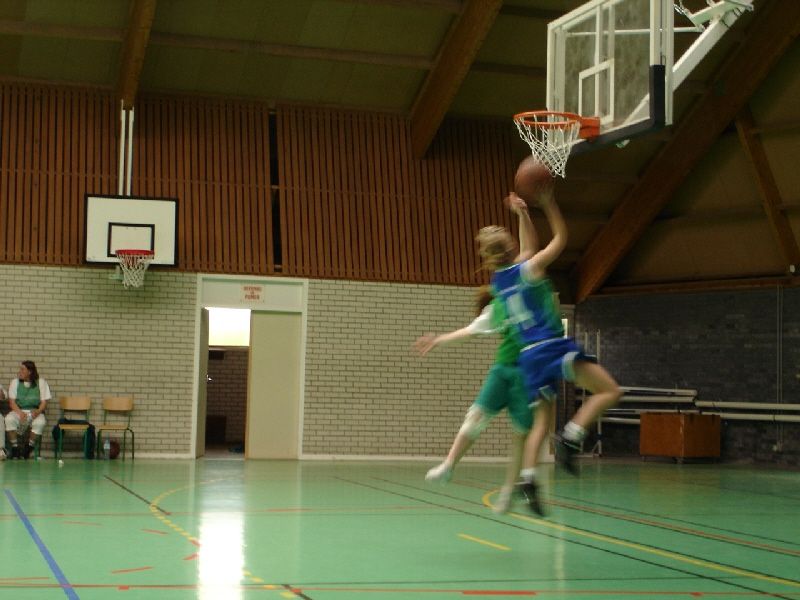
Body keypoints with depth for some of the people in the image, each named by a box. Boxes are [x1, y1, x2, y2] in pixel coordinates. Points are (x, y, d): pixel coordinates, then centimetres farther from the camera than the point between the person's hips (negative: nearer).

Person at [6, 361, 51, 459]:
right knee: (9, 419, -33)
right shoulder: (15, 382, 8)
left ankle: (27, 450, -21)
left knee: (40, 422, -36)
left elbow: (44, 402, 2)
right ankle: (15, 449, -24)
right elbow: (12, 401, 1)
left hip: (35, 412, -1)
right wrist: (20, 413, -18)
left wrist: (38, 412, -20)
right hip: (18, 411, 1)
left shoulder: (41, 382, 4)